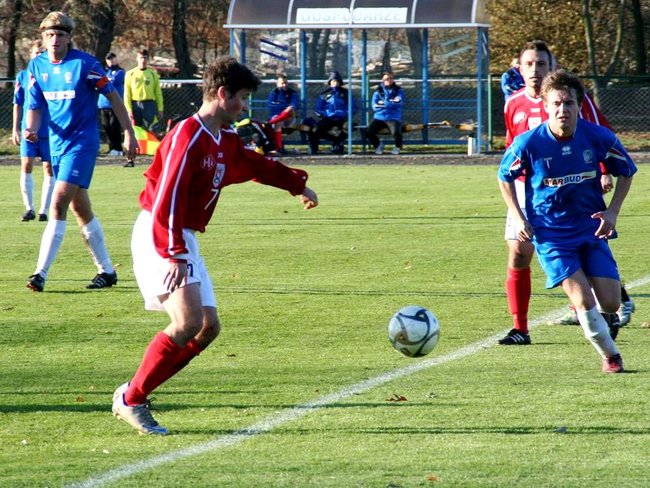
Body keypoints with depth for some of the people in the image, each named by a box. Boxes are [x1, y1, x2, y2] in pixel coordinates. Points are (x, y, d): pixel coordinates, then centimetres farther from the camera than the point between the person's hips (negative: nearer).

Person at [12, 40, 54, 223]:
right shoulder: (23, 76, 5)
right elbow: (18, 104, 10)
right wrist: (15, 129, 6)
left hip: (49, 130, -1)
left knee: (49, 168, 1)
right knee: (26, 165, -7)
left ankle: (44, 210, 8)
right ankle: (29, 208, 3)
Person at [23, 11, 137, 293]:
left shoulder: (84, 63, -12)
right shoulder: (37, 66, 4)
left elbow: (112, 96, -5)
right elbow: (35, 106, 8)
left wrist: (129, 134, -6)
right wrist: (31, 129, -13)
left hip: (82, 142, -7)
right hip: (57, 143, 7)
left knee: (58, 203, -17)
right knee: (80, 209, 12)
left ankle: (41, 273, -19)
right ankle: (106, 271, 23)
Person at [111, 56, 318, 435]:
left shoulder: (226, 142, 14)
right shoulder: (188, 136, -16)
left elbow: (258, 165, 35)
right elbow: (168, 198, -24)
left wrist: (298, 185, 49)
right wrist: (173, 254, -30)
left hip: (184, 240, 10)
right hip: (159, 236, -10)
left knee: (209, 327, 4)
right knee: (189, 321, -22)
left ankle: (133, 395, 8)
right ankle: (131, 400, -13)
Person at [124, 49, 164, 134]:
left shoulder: (153, 74, 8)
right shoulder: (130, 74, 5)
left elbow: (158, 93, 8)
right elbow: (127, 94, 3)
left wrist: (160, 109, 2)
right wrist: (129, 109, -6)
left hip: (150, 105, 0)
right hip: (135, 105, 0)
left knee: (153, 131, -8)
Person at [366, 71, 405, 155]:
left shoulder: (398, 90, 5)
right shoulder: (378, 91, 9)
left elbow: (399, 103, -12)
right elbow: (375, 106, -4)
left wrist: (383, 103, -8)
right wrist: (390, 103, -10)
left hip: (393, 118, -2)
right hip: (379, 117, 2)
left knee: (396, 132, -32)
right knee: (368, 132, -19)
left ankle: (398, 147, 1)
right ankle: (378, 144, 13)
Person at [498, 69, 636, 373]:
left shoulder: (599, 137, -11)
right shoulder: (528, 143, -15)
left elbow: (626, 172, 7)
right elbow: (505, 177, 4)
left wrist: (612, 212, -5)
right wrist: (519, 219, -4)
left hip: (591, 228, 2)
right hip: (550, 233, -2)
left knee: (610, 303, -4)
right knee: (583, 300, -16)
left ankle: (603, 324, 34)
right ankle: (610, 356, 8)